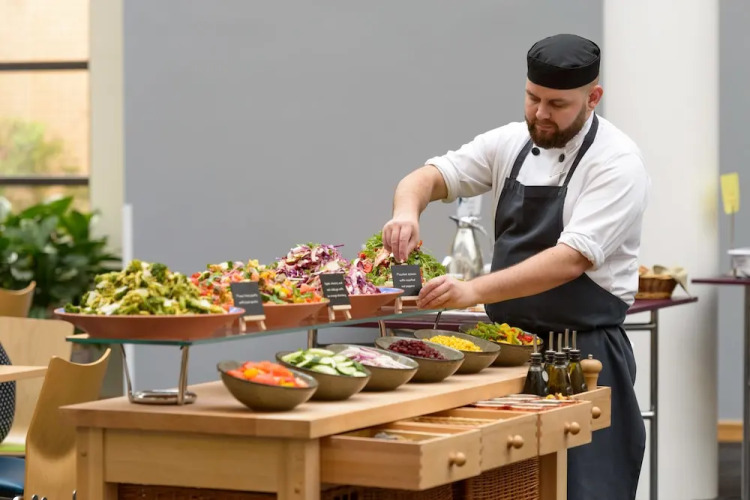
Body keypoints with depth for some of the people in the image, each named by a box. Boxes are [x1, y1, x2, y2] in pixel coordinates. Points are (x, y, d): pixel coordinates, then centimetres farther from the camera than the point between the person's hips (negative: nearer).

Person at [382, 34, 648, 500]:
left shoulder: (616, 162, -14)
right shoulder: (511, 144, 6)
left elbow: (572, 260, -24)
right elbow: (429, 177, 5)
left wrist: (476, 290, -34)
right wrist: (407, 210, -20)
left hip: (584, 355, -6)